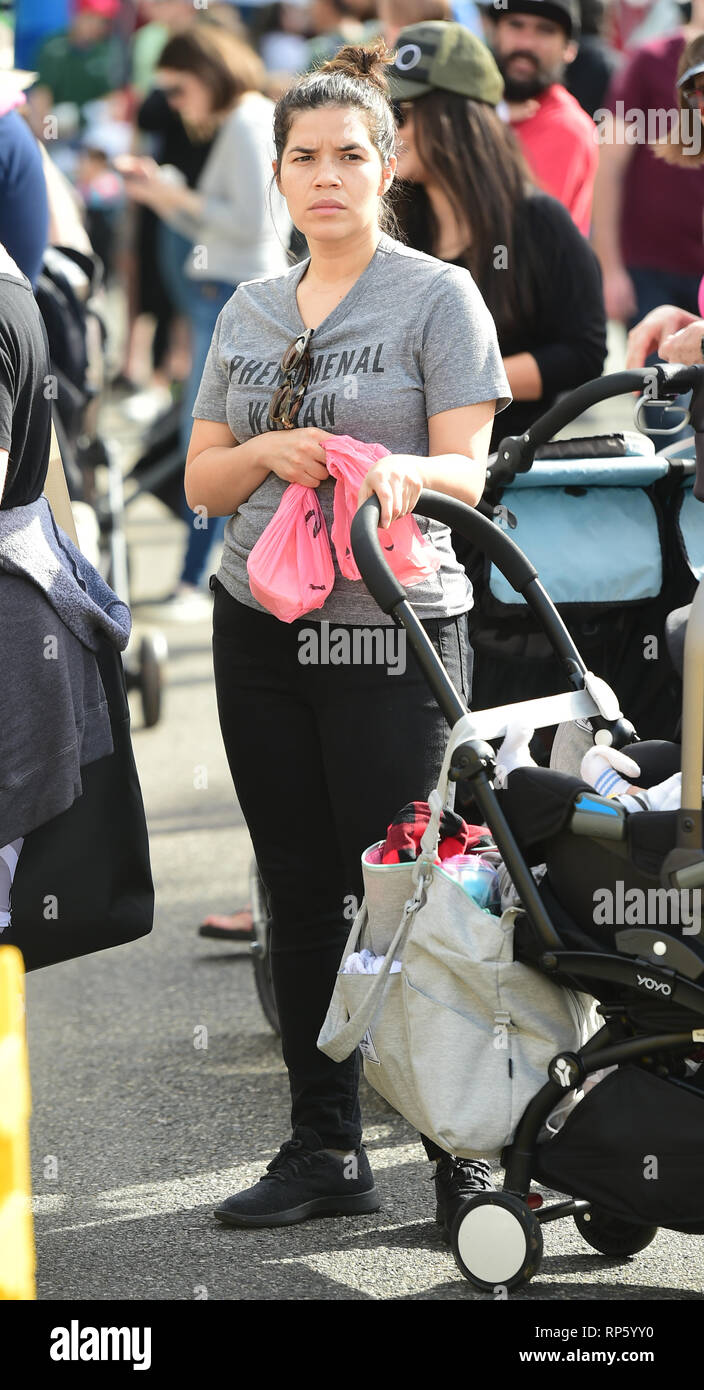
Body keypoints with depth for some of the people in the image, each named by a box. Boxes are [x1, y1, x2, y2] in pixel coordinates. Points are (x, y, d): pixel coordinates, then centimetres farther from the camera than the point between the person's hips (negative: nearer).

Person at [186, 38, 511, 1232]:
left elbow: (465, 471, -8)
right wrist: (269, 452, -9)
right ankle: (324, 1149, 18)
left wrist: (394, 473, -30)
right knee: (301, 896, 9)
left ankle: (469, 1152, 0)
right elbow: (202, 481, 13)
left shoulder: (436, 295, -1)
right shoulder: (250, 312, 14)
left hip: (394, 628, -5)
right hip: (261, 629, 5)